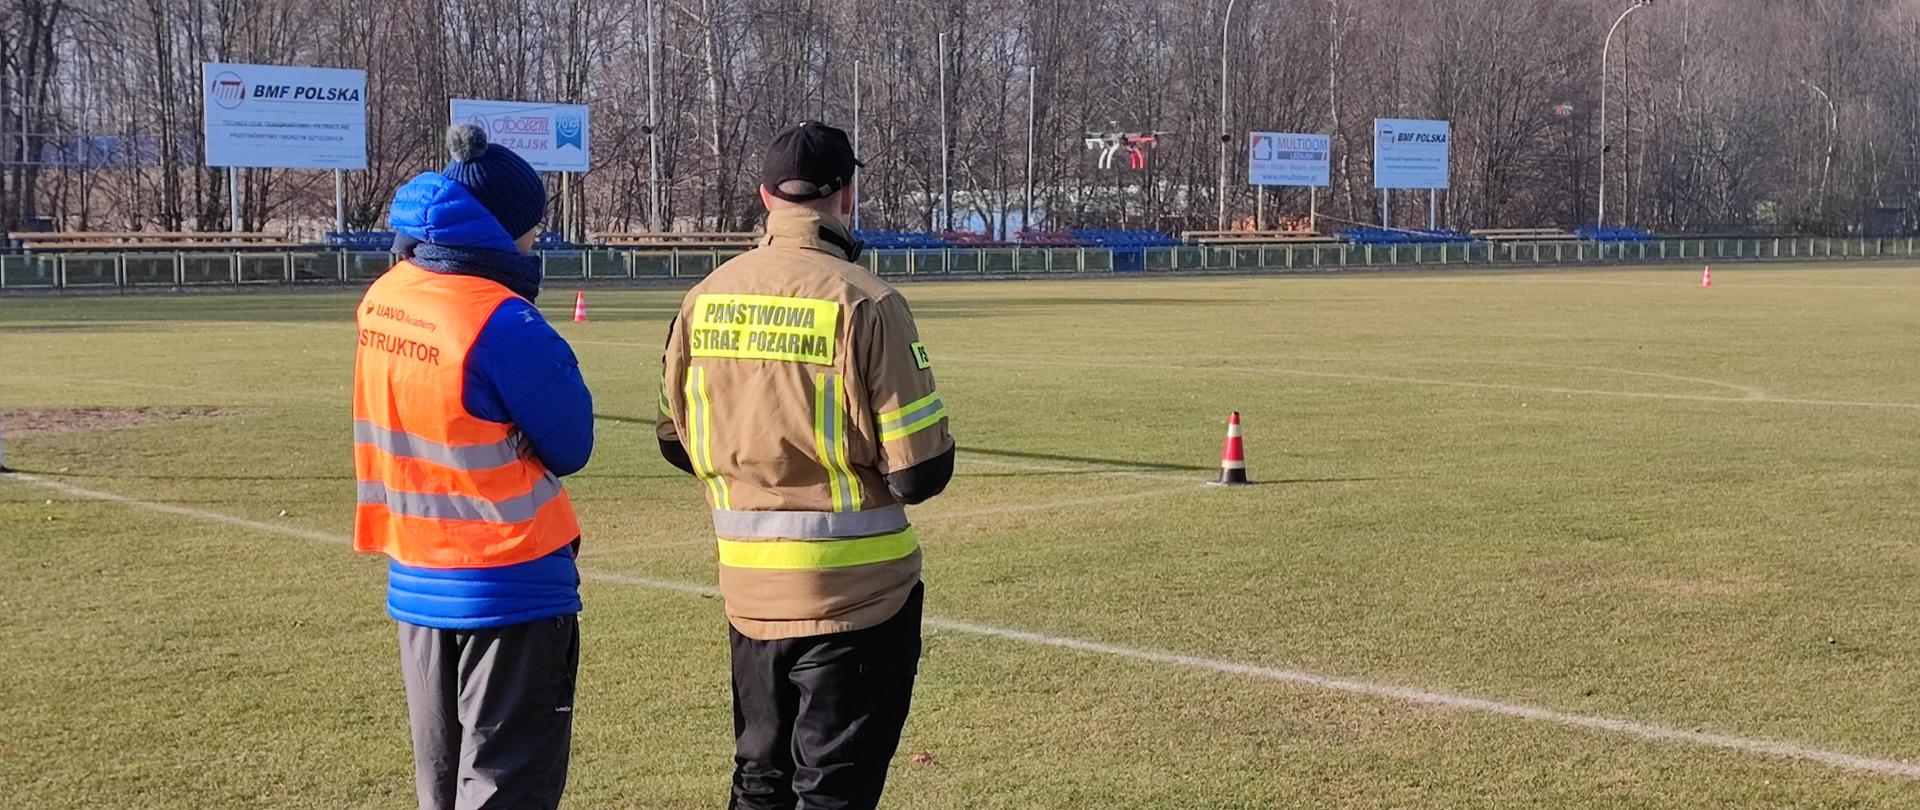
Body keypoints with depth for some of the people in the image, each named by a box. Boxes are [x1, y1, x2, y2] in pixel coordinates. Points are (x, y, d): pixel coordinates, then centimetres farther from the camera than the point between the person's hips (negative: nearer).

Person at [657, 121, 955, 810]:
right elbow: (921, 473, -15)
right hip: (854, 592, -5)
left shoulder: (706, 297, 1)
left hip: (747, 586, 5)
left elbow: (676, 441, 10)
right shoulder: (863, 302, -15)